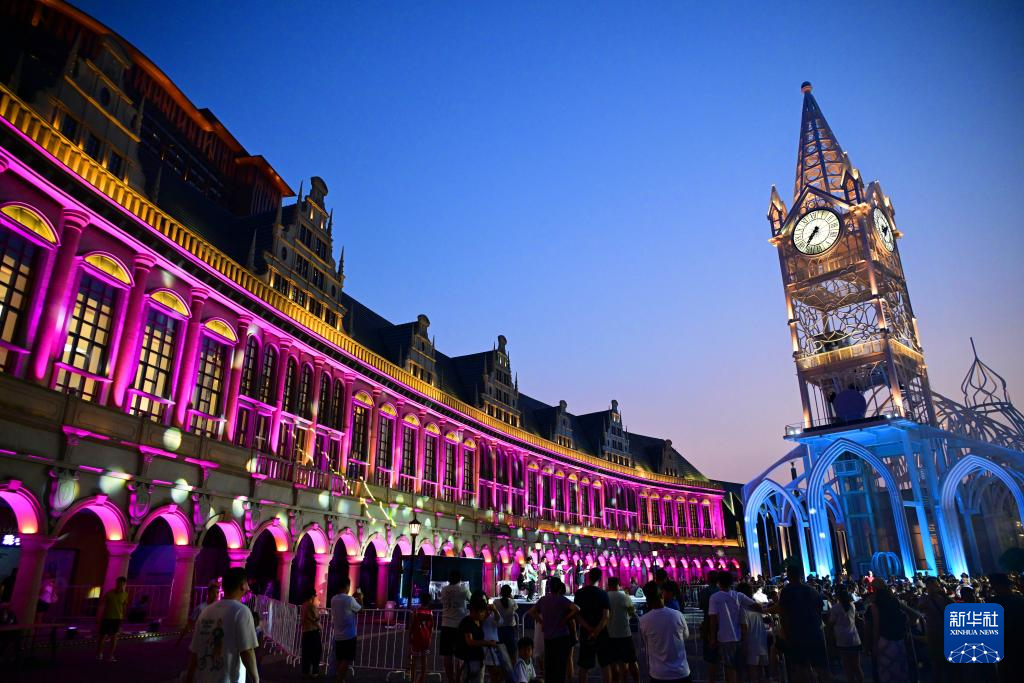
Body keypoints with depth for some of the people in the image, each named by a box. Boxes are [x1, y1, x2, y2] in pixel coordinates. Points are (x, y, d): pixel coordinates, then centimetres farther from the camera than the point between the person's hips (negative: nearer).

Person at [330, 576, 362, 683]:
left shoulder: (334, 600, 3)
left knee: (339, 659, 14)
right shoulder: (350, 600, -18)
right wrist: (360, 599, 14)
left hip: (338, 635, 7)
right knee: (347, 660, -2)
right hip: (349, 635, -7)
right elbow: (360, 609, -2)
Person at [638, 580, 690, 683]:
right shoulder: (678, 615, -12)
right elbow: (686, 635, 8)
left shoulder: (643, 621, -13)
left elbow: (645, 643, 4)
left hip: (658, 674, -1)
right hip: (681, 672, 1)